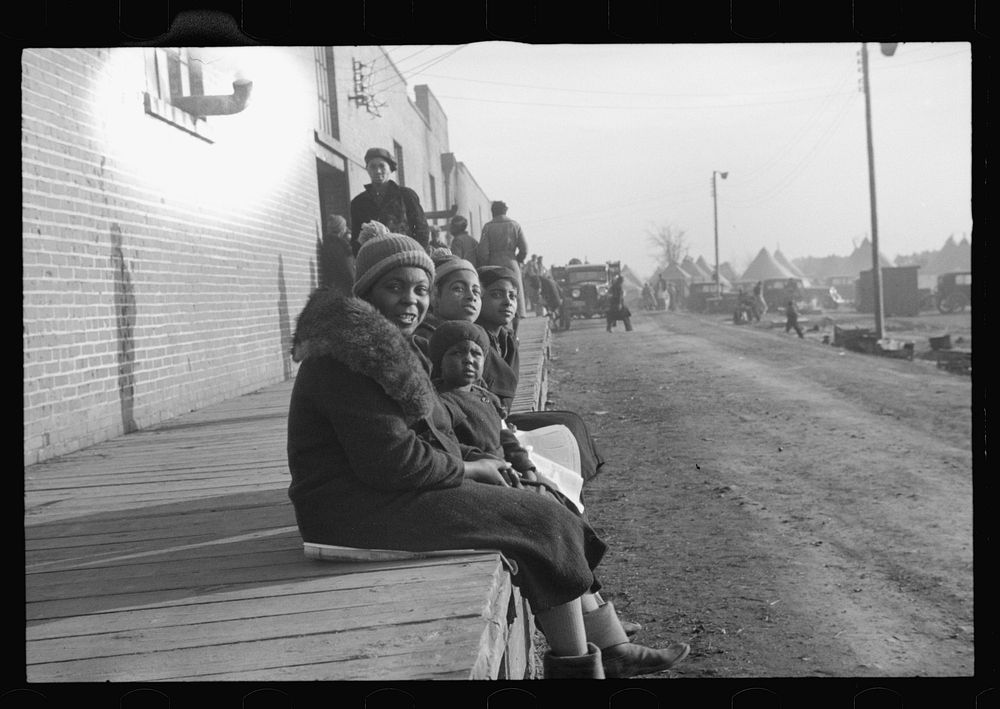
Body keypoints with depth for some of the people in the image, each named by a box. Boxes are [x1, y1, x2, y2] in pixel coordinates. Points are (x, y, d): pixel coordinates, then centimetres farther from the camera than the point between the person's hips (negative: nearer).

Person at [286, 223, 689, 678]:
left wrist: (480, 461, 5)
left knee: (549, 520, 5)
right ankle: (574, 662, 5)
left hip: (395, 495, 10)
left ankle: (614, 649, 9)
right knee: (542, 523, -8)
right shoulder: (349, 358, -18)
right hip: (362, 515, -10)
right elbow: (390, 460, -23)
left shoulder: (387, 346, 17)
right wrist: (468, 469, -8)